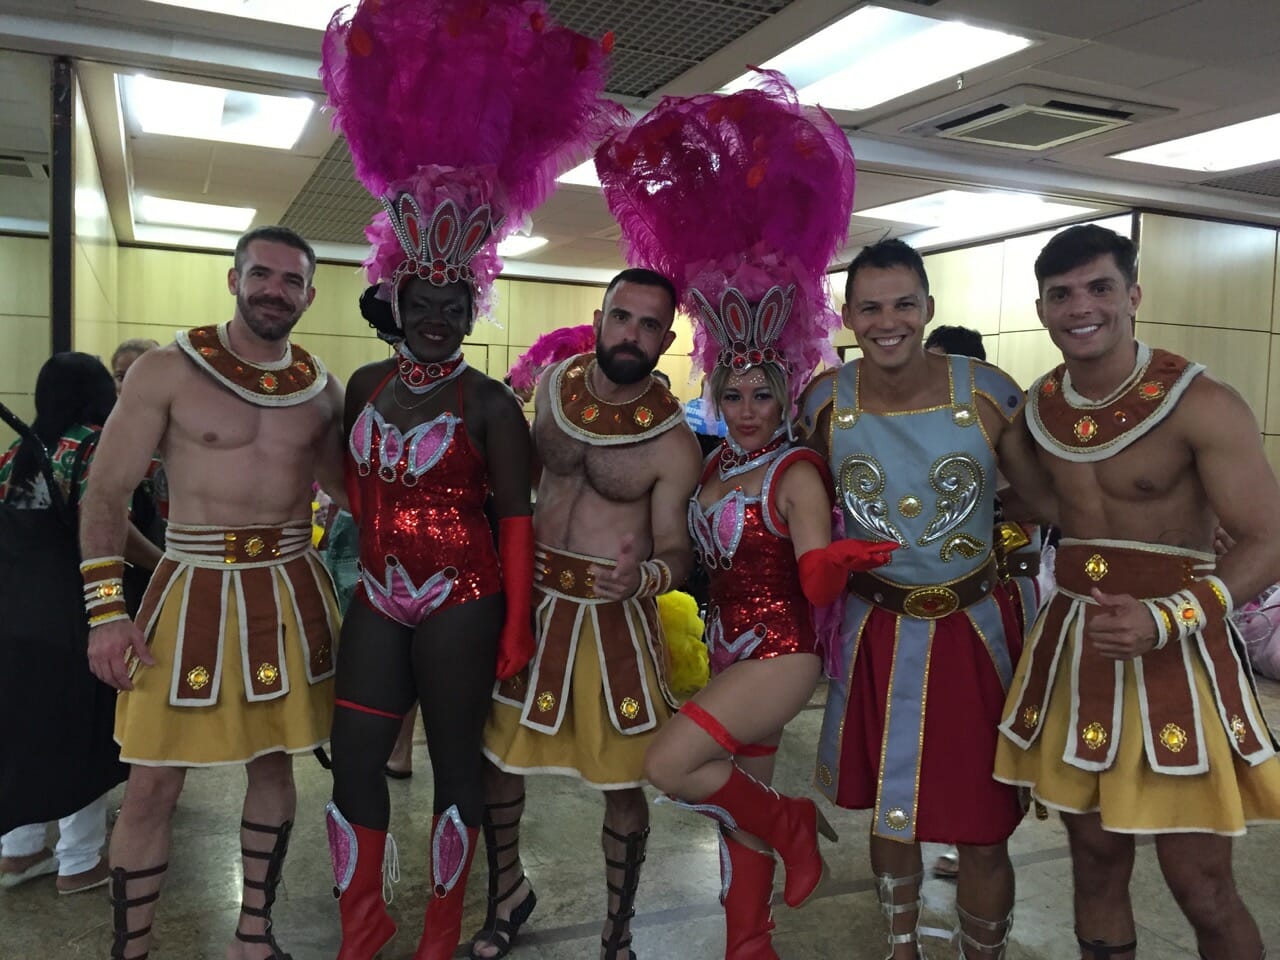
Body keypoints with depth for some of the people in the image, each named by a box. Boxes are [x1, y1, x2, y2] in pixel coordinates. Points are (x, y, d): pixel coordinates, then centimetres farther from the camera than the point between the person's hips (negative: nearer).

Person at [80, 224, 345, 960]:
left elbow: (352, 486, 15)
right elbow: (106, 495, -5)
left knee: (275, 760, 13)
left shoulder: (323, 388, 4)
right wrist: (107, 609, -11)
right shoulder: (167, 371, -7)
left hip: (291, 587, 4)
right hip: (196, 586, -3)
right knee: (153, 784, 1)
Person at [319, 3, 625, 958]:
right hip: (378, 600, 5)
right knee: (353, 761, 8)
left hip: (462, 604, -4)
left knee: (456, 762, 9)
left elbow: (517, 517, -8)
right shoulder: (364, 386, 7)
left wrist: (517, 627, -9)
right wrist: (357, 561, 13)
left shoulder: (491, 403, -7)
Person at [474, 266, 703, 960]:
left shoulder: (673, 443, -13)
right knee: (493, 758, 13)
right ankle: (507, 891, 40)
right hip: (533, 599, 4)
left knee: (623, 785, 5)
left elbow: (677, 550, -11)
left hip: (617, 617, -3)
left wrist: (646, 576, -32)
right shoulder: (553, 384, -1)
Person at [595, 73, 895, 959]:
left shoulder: (798, 474, -15)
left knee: (667, 766, -17)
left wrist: (841, 561, -36)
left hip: (780, 655, -7)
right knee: (741, 804, 15)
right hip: (730, 650, 7)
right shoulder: (712, 468, 7)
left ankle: (791, 826, 7)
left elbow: (817, 585, -20)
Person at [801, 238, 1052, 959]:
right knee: (888, 810, 17)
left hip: (976, 627, -1)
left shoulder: (989, 393, -12)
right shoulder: (824, 403, -7)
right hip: (875, 629, 2)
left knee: (982, 829, 6)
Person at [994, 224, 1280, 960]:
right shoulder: (1037, 407, 3)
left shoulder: (1201, 404, -13)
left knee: (1202, 887, 3)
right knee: (1096, 859, 14)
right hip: (1073, 645, 5)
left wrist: (1165, 620, -27)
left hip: (1177, 652, -4)